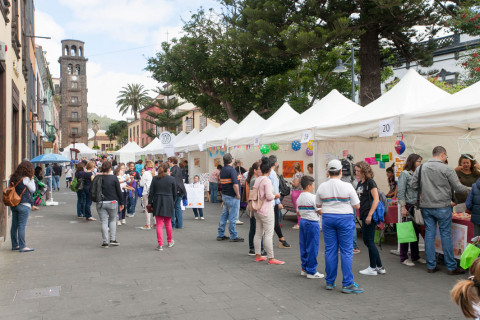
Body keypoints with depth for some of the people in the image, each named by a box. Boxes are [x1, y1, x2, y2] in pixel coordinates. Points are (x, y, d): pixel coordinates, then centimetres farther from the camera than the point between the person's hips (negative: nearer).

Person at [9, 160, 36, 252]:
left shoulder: (14, 178, 7)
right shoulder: (26, 179, -13)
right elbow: (33, 190, -5)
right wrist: (32, 179, 2)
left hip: (14, 205, 7)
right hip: (24, 205, -7)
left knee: (14, 225, 11)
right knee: (21, 226, -5)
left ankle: (15, 245, 20)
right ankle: (22, 246, -2)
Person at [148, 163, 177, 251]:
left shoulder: (155, 179, 0)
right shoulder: (172, 179, -5)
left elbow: (151, 192, 0)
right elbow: (174, 193, 1)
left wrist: (150, 202, 7)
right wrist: (173, 202, 15)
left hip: (157, 203, 1)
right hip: (168, 204, -1)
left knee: (159, 225, 3)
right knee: (168, 224, 15)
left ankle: (160, 245, 1)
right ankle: (169, 242, 30)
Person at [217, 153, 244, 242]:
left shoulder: (222, 170, 9)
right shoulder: (231, 170, -18)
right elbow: (235, 184, -25)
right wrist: (238, 194, -13)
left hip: (224, 195, 9)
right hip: (232, 197, -9)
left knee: (224, 215, 14)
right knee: (233, 217, -2)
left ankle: (220, 235, 19)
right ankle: (233, 236, 4)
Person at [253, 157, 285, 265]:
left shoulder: (257, 180, 7)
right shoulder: (267, 180, -17)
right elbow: (269, 196, -21)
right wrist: (275, 196, -2)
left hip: (258, 210, 9)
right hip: (266, 211, -8)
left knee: (258, 233, 13)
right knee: (268, 234, -4)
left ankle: (258, 255, 22)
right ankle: (271, 258, 0)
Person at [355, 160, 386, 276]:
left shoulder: (370, 182, -11)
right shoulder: (360, 183, 14)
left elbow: (376, 199, -16)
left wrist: (370, 215, -19)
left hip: (369, 215, -9)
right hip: (363, 215, 9)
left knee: (370, 241, -1)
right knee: (367, 241, 12)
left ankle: (373, 268, 10)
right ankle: (380, 267, 20)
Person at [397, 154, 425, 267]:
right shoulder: (404, 174, -7)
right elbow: (401, 192, -11)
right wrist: (403, 207, -15)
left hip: (417, 207, 6)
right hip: (408, 206, -6)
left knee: (416, 232, 12)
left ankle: (415, 256, 23)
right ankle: (403, 258, 9)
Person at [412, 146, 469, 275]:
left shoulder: (421, 168, 2)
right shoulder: (447, 169, -10)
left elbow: (414, 185, 5)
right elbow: (458, 188, -7)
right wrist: (469, 189, 12)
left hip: (426, 206, 4)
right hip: (442, 207, -4)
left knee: (429, 234, 9)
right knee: (446, 235, 4)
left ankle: (431, 265, 14)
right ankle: (451, 267, 11)